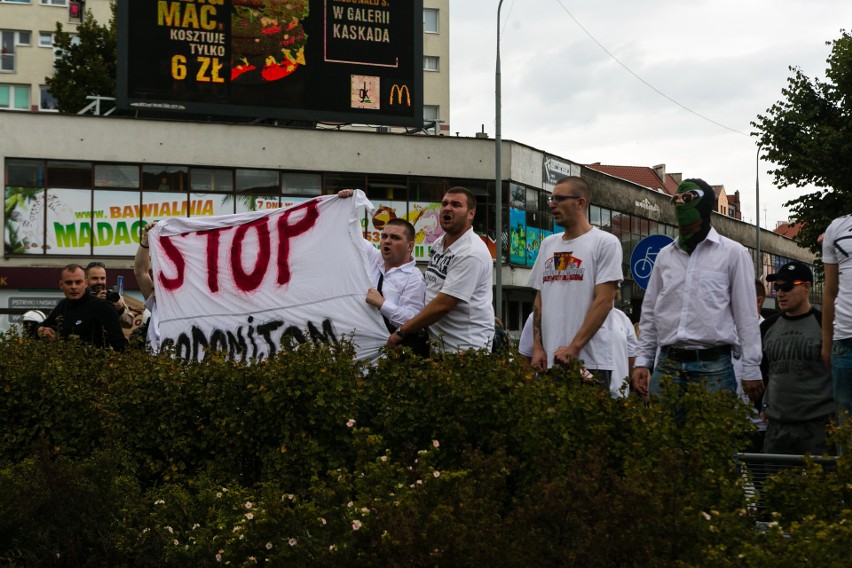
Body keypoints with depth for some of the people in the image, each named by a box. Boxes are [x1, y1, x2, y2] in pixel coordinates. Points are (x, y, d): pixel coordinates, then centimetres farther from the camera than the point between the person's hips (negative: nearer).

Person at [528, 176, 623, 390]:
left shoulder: (605, 242, -3)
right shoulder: (548, 245, 17)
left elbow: (603, 301, -10)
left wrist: (574, 347, -15)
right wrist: (537, 347, 6)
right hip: (549, 360, 6)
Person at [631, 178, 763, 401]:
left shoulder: (733, 253, 2)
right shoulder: (665, 255, 14)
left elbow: (746, 315, 1)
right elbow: (649, 313, 17)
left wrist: (751, 370, -2)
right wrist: (642, 362, 10)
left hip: (713, 366, -3)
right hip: (667, 364, 4)